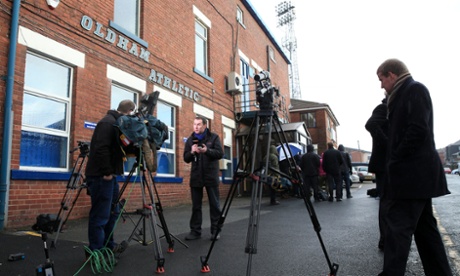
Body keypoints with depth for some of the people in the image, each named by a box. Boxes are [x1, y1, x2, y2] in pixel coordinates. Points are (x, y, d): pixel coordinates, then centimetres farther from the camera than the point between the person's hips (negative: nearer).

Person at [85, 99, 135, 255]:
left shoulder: (115, 123, 16)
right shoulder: (108, 122, -14)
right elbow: (101, 149, -24)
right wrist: (107, 172, -21)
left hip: (108, 175, 10)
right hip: (101, 176, -10)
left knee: (112, 212, 16)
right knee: (100, 215, -3)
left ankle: (108, 246, 28)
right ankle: (95, 253, 7)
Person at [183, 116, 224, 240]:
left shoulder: (214, 137, 0)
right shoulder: (190, 140, 10)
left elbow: (220, 153, -8)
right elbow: (186, 158, 7)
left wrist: (207, 150, -23)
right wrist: (192, 152, -14)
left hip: (211, 176, -3)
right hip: (196, 177, 3)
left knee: (214, 204, 3)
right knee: (196, 206, 6)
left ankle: (216, 230, 13)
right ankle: (195, 231, 14)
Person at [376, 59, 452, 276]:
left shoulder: (415, 89, -7)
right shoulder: (405, 95, 20)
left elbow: (418, 131, -19)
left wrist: (395, 160, -14)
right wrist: (394, 163, 12)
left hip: (411, 173, -10)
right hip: (417, 173, 10)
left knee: (397, 226, -8)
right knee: (424, 227, 14)